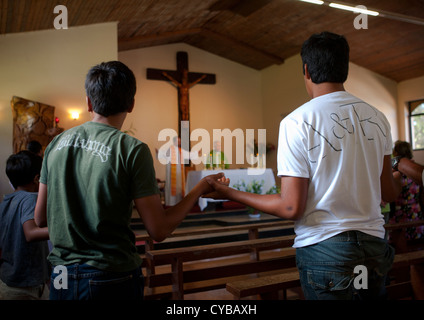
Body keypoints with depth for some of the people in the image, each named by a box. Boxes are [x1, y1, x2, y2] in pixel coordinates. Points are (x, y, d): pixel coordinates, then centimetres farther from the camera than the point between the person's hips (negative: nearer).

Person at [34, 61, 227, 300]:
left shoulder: (56, 143, 0)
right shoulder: (133, 150, -16)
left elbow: (41, 218, 7)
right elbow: (159, 231, -14)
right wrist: (200, 189, -4)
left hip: (62, 279, 5)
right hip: (113, 281, -4)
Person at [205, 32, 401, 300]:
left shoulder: (297, 122, -15)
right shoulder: (378, 118, 2)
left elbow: (291, 208, -16)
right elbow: (389, 193, 9)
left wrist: (230, 194, -5)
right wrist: (399, 182, 34)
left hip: (324, 248, -5)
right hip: (374, 243, 6)